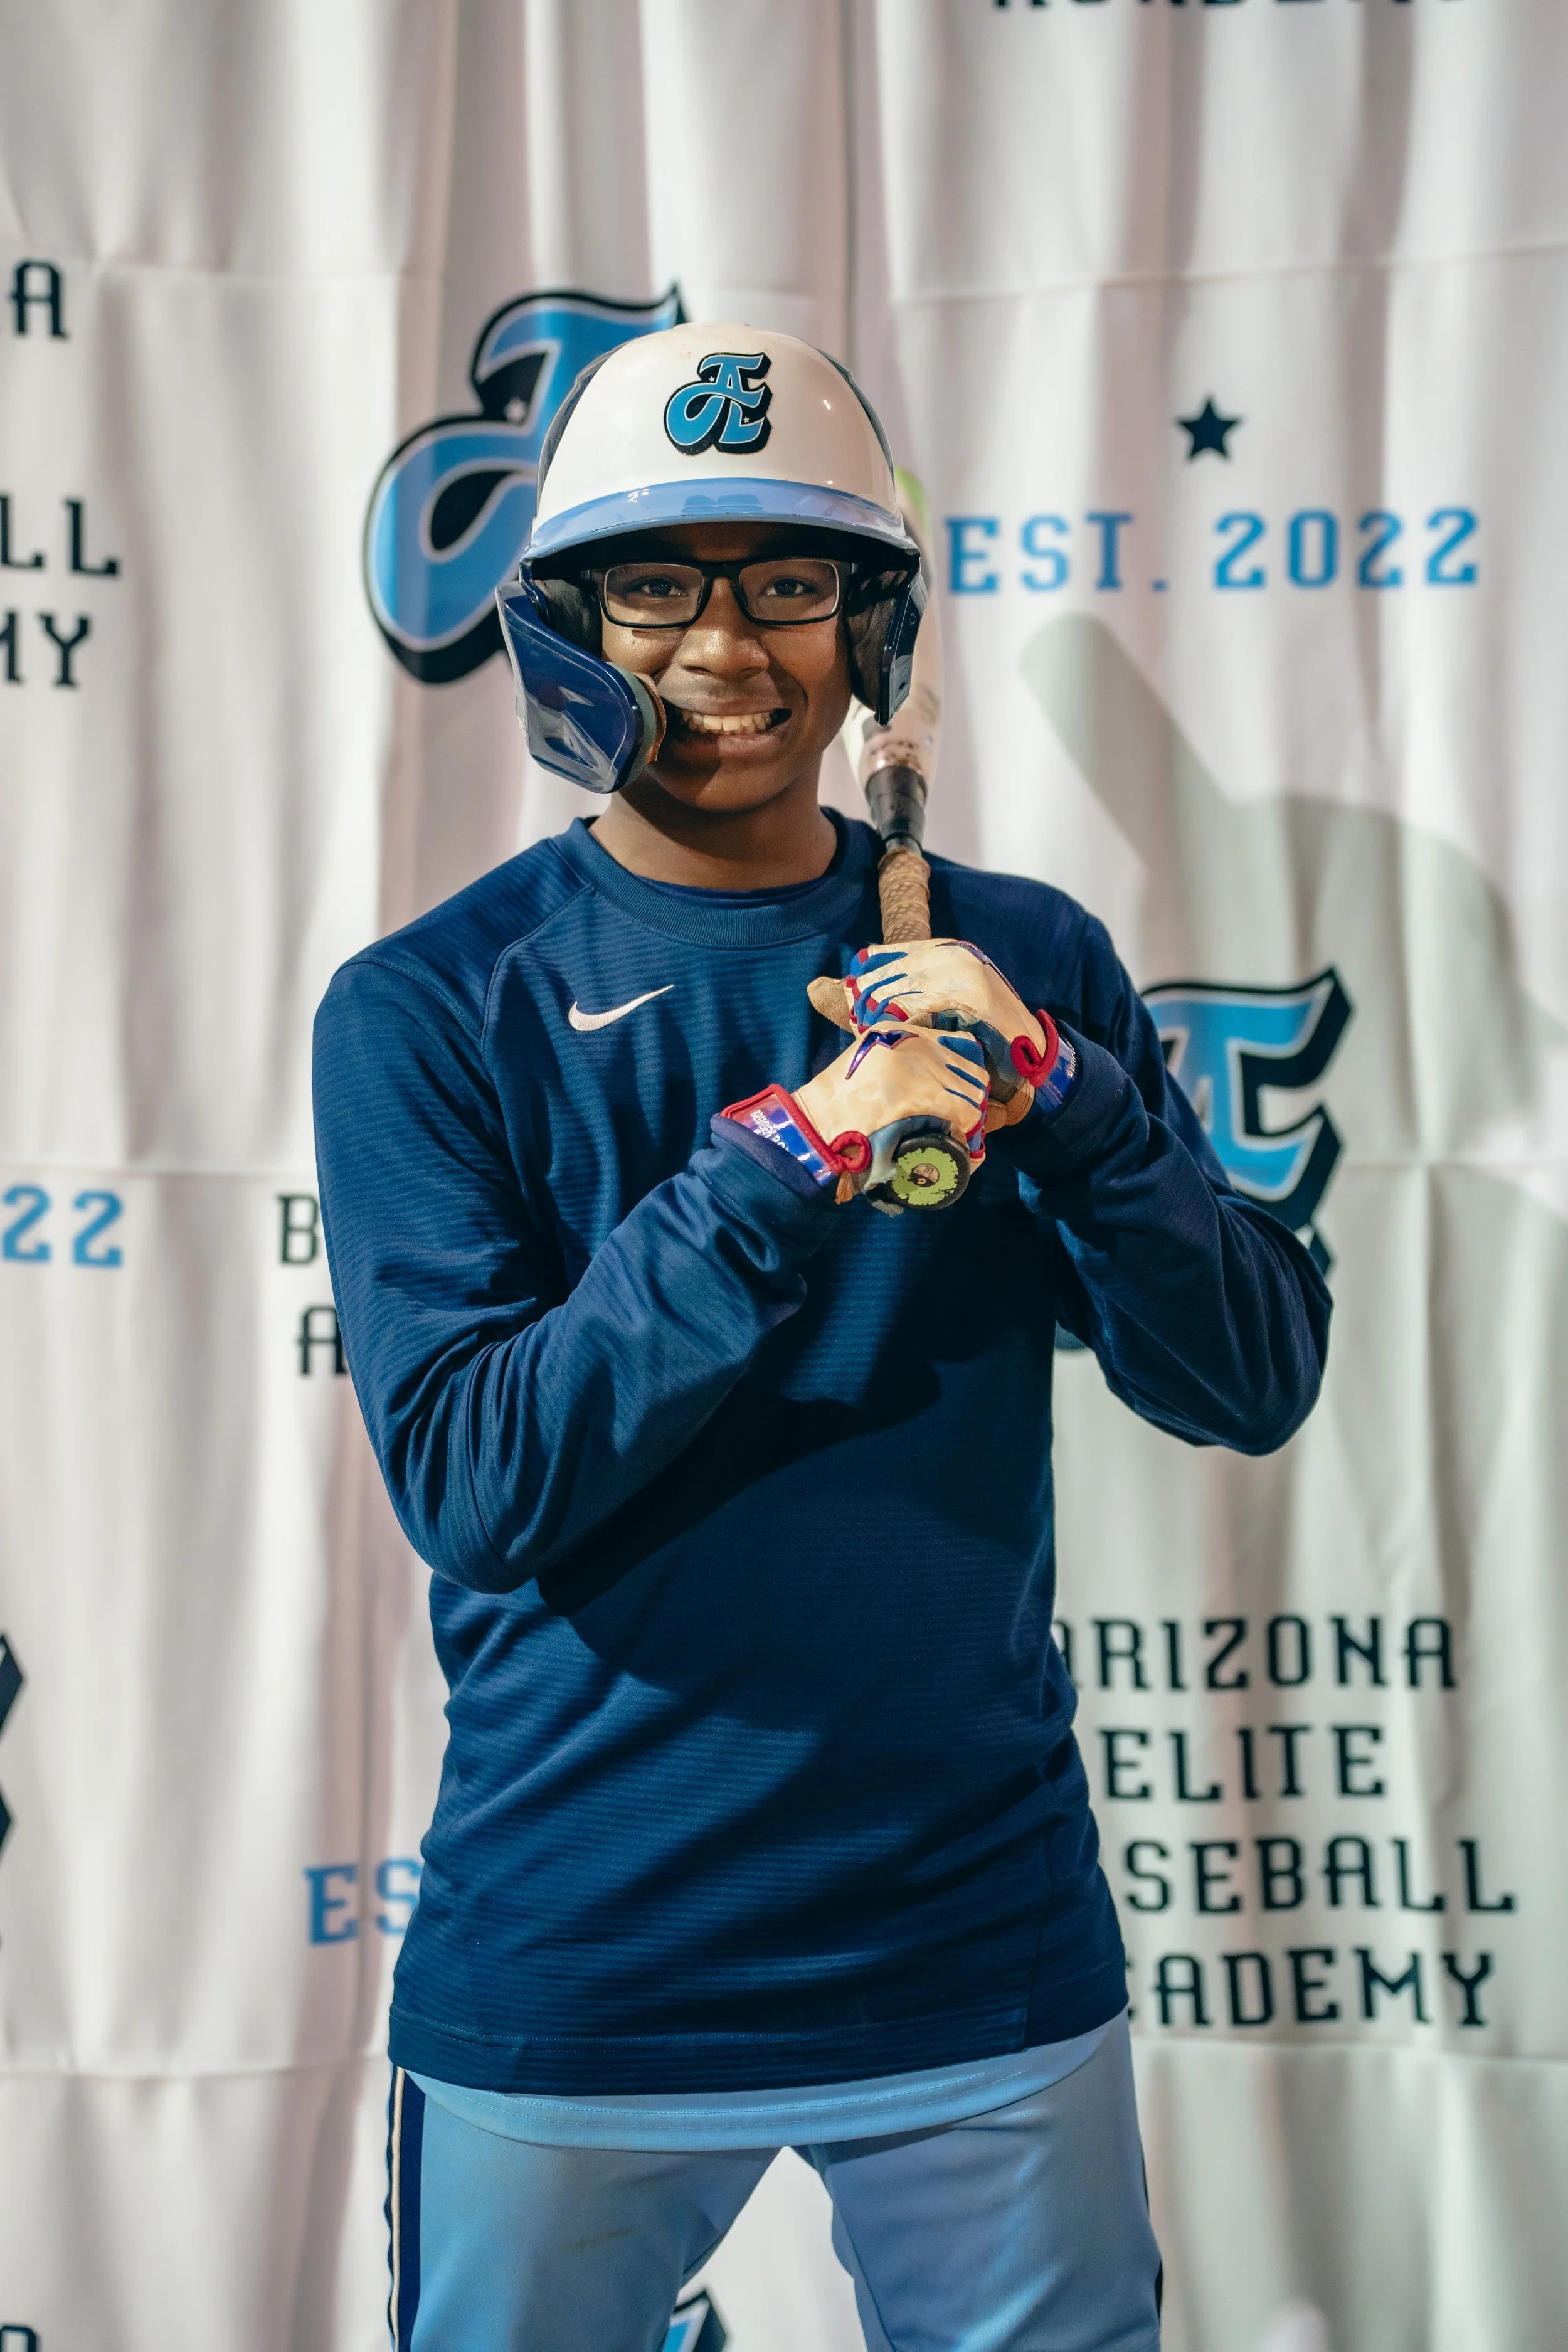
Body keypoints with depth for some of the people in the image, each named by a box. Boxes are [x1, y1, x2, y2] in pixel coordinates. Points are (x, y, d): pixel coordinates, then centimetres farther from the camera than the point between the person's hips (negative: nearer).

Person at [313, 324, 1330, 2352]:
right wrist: (784, 1167, -25)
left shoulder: (1024, 961, 3)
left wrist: (1058, 1097, -19)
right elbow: (468, 1480, -15)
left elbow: (1252, 1384, -3)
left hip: (987, 1948, 2)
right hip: (574, 1989, -2)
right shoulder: (427, 1009, -6)